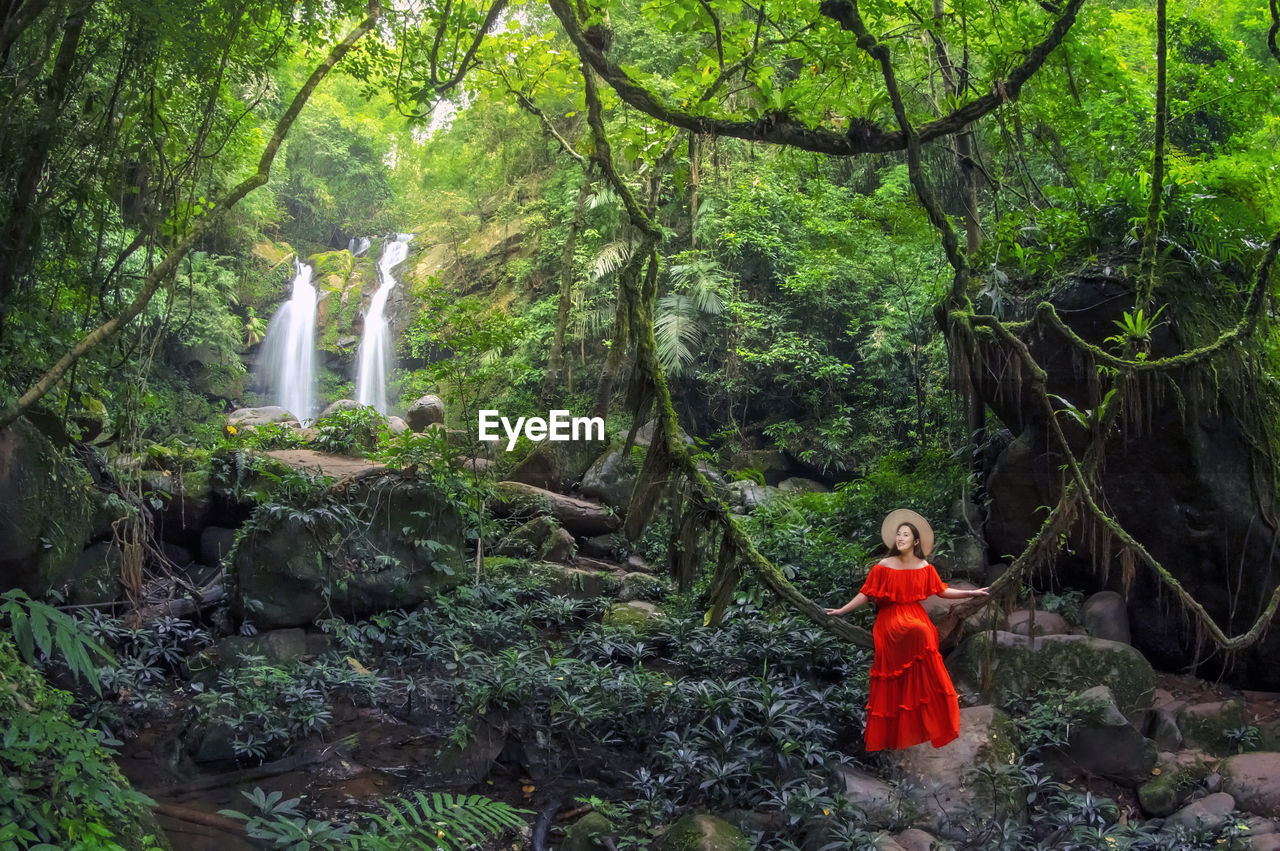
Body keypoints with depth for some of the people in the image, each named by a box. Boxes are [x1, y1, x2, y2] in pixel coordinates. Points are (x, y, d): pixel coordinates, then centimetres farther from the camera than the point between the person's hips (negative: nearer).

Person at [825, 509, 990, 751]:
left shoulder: (925, 568, 7)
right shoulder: (883, 567, 0)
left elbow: (943, 591, 15)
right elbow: (866, 594, 1)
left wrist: (972, 593, 11)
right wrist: (842, 610, -5)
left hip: (917, 618, 2)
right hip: (890, 622, -2)